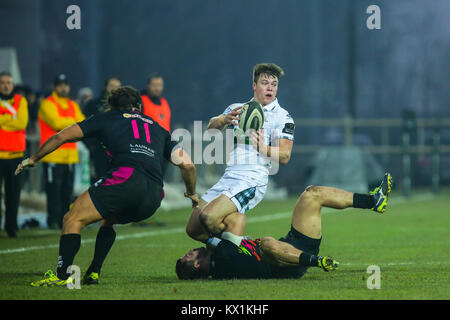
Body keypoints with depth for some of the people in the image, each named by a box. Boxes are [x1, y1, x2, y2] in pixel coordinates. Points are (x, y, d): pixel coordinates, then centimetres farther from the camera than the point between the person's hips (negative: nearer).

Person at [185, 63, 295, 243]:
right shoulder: (237, 109, 18)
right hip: (229, 177, 6)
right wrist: (223, 120, -19)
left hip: (253, 180, -6)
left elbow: (284, 156, -8)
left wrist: (263, 148, -28)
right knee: (193, 229, 2)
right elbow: (211, 129, 4)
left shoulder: (282, 117, 1)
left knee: (209, 217, -27)